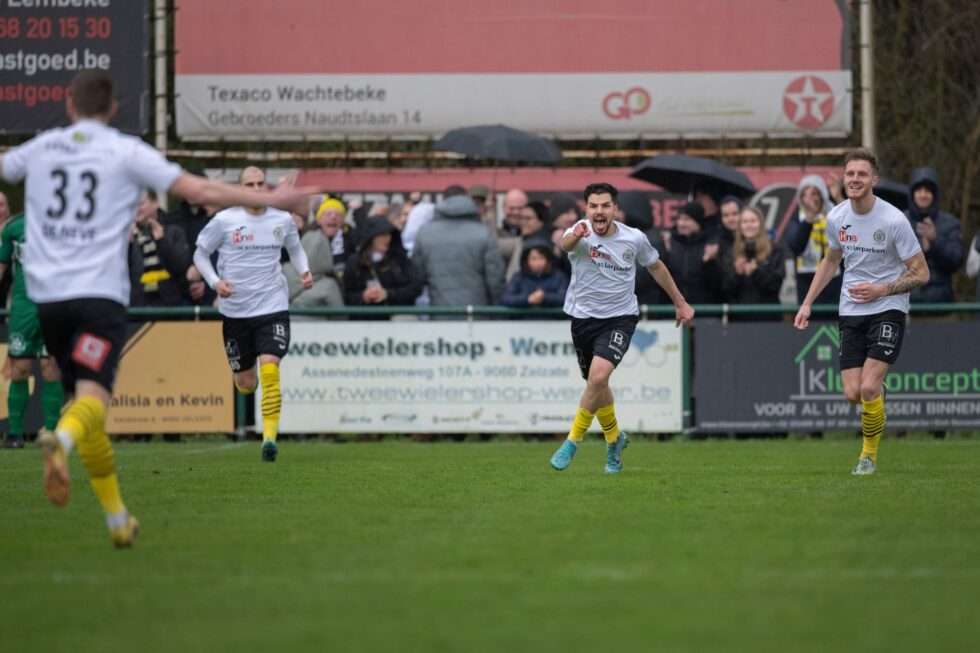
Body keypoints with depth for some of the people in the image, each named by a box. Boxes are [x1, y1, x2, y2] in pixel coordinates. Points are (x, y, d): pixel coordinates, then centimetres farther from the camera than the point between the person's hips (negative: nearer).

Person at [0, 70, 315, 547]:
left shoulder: (41, 148, 13)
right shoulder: (127, 153, 2)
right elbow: (202, 192, -4)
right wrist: (271, 200, 3)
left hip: (46, 295, 4)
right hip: (99, 293, -4)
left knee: (81, 396, 14)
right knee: (92, 396, -14)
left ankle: (117, 518, 18)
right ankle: (60, 439, -49)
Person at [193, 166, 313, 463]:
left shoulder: (283, 220, 2)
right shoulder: (224, 221, -5)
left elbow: (295, 248, 21)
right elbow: (200, 253, 6)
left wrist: (304, 270, 2)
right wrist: (214, 282, -11)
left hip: (273, 306, 0)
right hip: (235, 309, 0)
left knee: (269, 371, -20)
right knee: (246, 384, 8)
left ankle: (269, 436, -16)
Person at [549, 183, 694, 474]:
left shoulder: (634, 239, -8)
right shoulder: (581, 234, -14)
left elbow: (656, 266, 11)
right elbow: (565, 245, -40)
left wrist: (680, 302, 18)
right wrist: (575, 236, -65)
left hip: (620, 318, -2)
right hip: (584, 317, 2)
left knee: (599, 376, -24)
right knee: (597, 383, 14)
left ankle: (573, 441, -10)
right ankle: (614, 437, 41)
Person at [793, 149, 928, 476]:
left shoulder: (893, 220, -16)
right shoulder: (836, 218, 0)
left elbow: (921, 273, -10)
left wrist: (881, 290, -21)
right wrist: (807, 303, 14)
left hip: (887, 310, -5)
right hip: (851, 311, 5)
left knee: (869, 387, -18)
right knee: (852, 393, -4)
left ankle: (869, 454, 4)